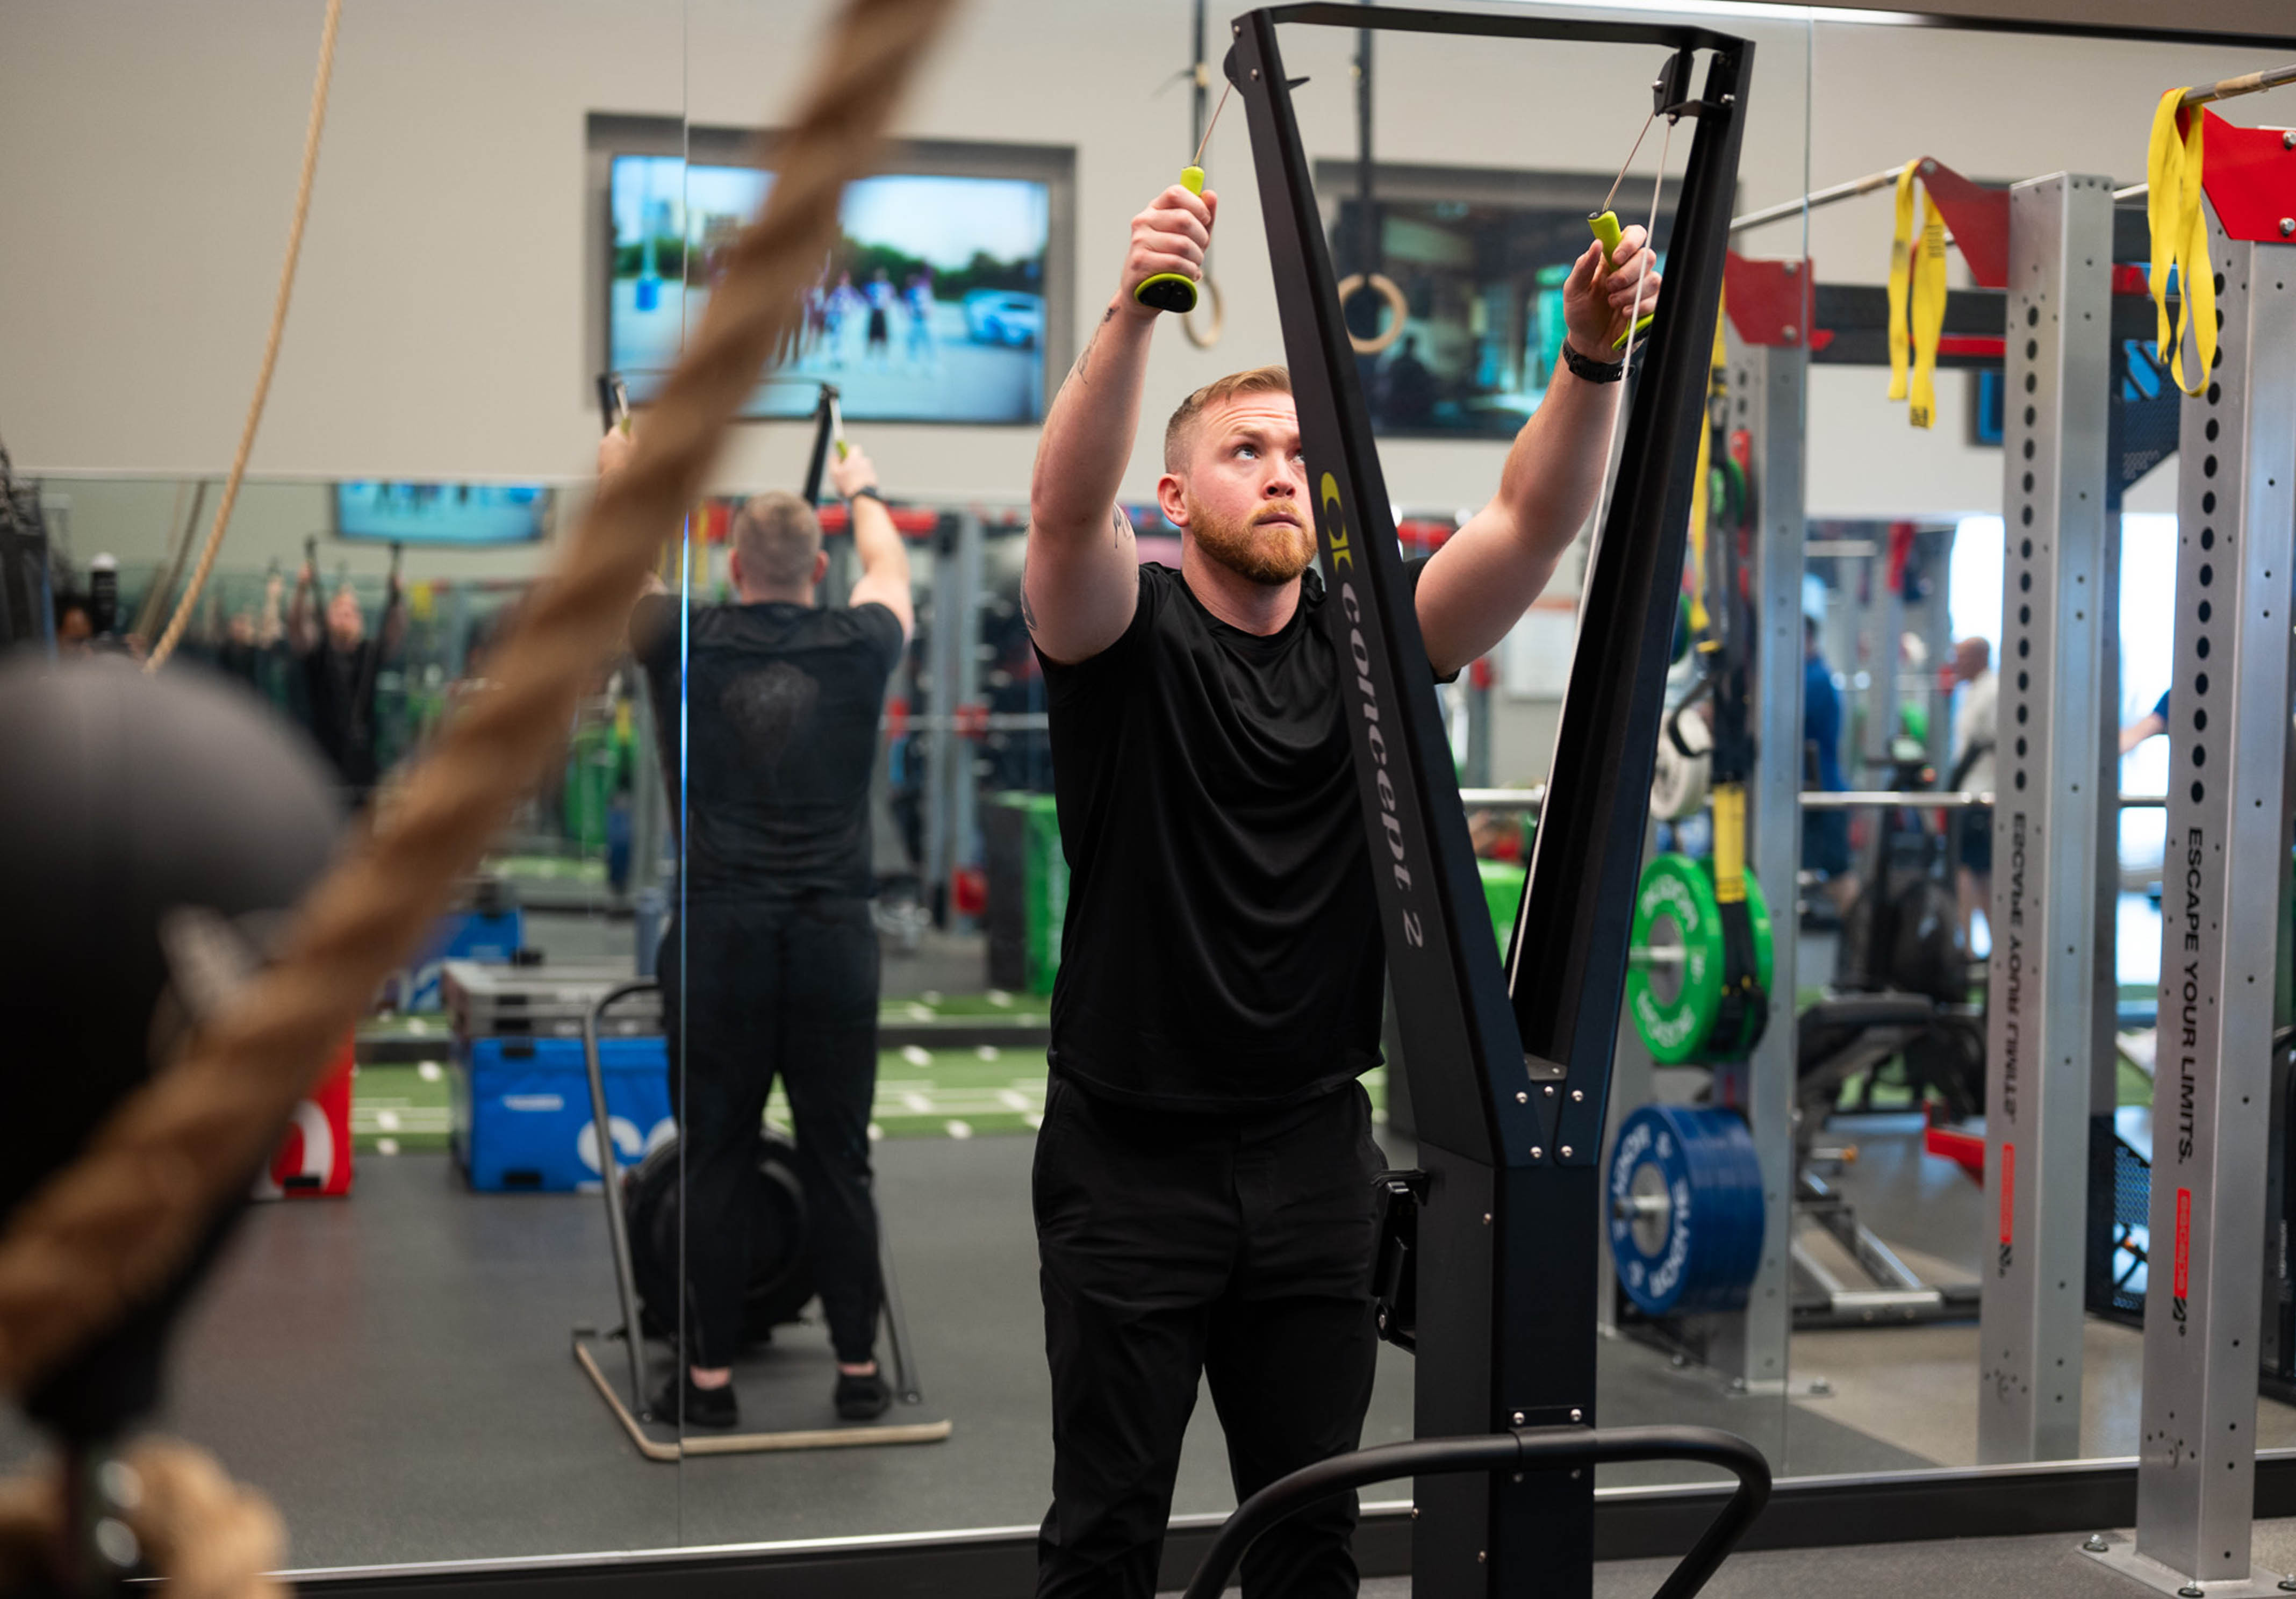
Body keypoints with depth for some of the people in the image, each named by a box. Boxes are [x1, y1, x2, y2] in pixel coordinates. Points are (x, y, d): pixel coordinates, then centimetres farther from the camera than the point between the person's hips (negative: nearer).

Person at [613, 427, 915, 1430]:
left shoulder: (686, 648, 0)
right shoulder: (860, 648, 3)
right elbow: (890, 569, 26)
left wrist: (619, 476, 39)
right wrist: (863, 492, 46)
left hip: (718, 938, -1)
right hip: (835, 939, 1)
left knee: (714, 1165, 6)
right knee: (838, 1165, 8)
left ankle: (709, 1379, 12)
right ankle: (860, 1374, 14)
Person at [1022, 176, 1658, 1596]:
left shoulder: (1366, 643, 4)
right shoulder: (1125, 637, -6)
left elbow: (1534, 521, -9)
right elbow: (1068, 506, -27)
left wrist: (1594, 360, -27)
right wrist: (1134, 312, -42)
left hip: (1314, 1157, 4)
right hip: (1134, 1159, -3)